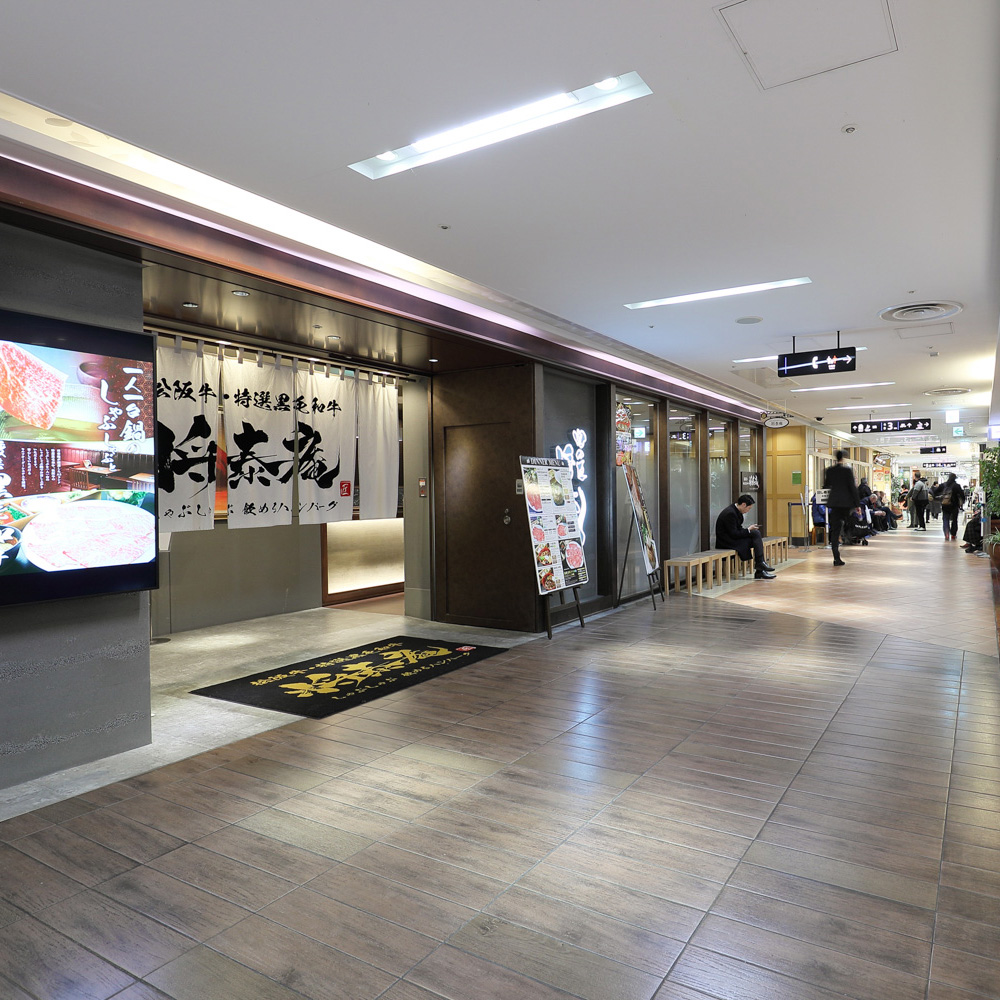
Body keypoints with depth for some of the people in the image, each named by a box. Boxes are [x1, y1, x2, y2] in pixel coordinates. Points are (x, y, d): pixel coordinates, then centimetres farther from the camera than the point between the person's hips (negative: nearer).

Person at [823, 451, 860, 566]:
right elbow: (852, 486, -7)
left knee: (835, 529, 2)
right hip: (846, 502, -2)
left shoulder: (829, 470, 3)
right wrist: (857, 503, -3)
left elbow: (826, 486, 12)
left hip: (834, 502, 2)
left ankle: (836, 558, -5)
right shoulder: (848, 470, -7)